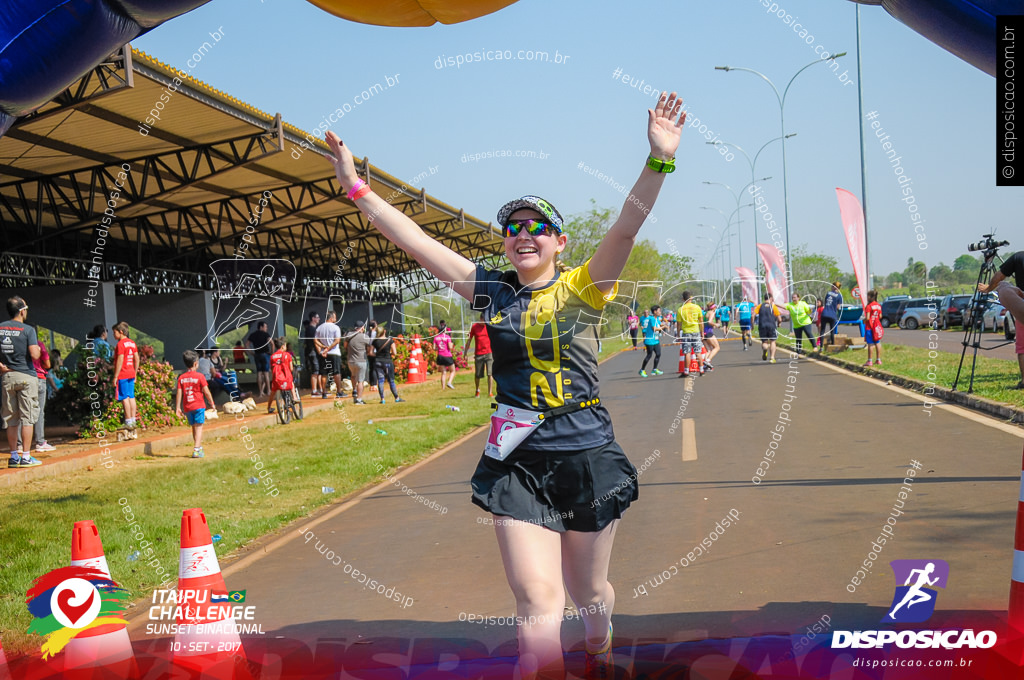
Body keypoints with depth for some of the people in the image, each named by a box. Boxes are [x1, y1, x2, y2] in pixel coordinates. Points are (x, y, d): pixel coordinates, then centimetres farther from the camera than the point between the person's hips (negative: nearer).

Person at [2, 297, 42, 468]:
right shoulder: (28, 330, -9)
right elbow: (34, 355, -16)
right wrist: (38, 350, 5)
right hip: (26, 376, -5)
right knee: (27, 417, 0)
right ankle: (26, 457, -2)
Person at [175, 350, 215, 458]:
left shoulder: (181, 378, 2)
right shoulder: (199, 376, -9)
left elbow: (179, 393, 0)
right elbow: (206, 391, -8)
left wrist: (177, 408, 4)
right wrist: (212, 403, 4)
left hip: (187, 407, 4)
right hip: (198, 405, -4)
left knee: (194, 427, 17)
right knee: (198, 427, -3)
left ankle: (199, 447, 28)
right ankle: (196, 450, -14)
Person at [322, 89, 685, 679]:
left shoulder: (582, 288, -2)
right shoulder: (494, 291, 4)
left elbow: (626, 229, -18)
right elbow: (416, 242, 2)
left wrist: (658, 161, -32)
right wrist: (355, 186, -2)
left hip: (589, 459, -1)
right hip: (518, 464, 1)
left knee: (587, 590, 18)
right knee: (538, 602, -10)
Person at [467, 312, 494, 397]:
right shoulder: (474, 327, 3)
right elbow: (469, 340, 10)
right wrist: (466, 352, 9)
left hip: (489, 353, 0)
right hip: (478, 354, 0)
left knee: (489, 373, -9)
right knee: (477, 375, 5)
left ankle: (490, 392, -4)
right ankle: (477, 390, 30)